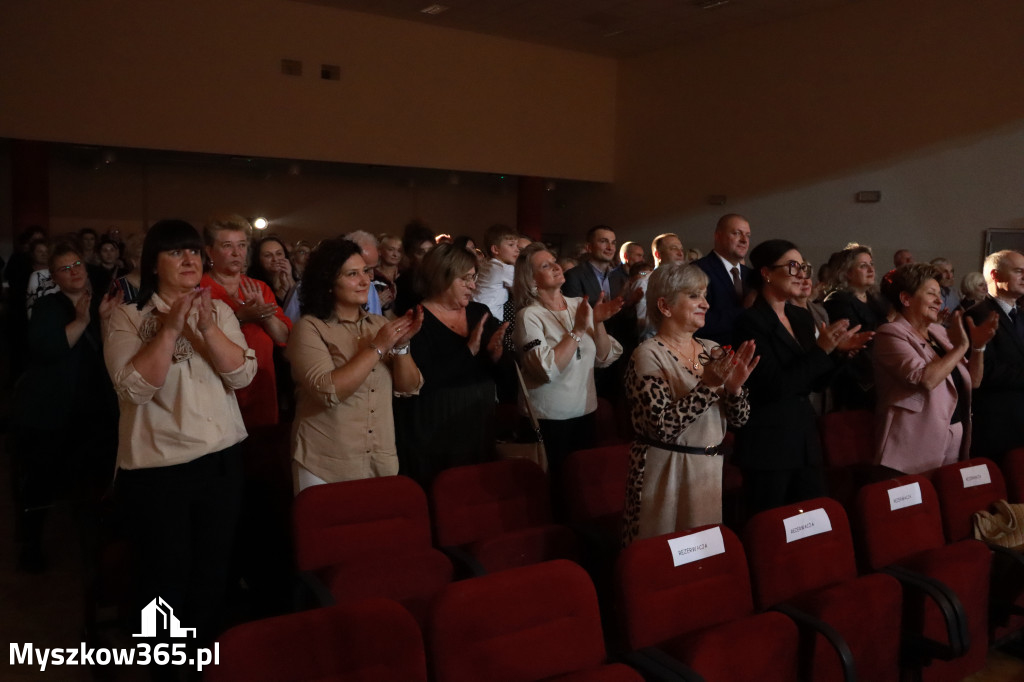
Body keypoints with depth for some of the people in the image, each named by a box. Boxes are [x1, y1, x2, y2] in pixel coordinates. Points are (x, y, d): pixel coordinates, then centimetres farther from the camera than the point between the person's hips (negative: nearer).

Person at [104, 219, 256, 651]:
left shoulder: (220, 311, 5)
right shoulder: (127, 318, -5)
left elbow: (243, 374, -7)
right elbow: (134, 388, -18)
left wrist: (207, 328, -20)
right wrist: (170, 329, -24)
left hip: (220, 461, 4)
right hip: (154, 469, -3)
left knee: (212, 574, 15)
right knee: (164, 580, 8)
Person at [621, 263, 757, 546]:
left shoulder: (712, 351, 5)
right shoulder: (648, 355, -13)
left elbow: (739, 419, 5)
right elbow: (663, 427, -22)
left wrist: (734, 386, -14)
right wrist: (708, 385, -26)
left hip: (713, 471, 6)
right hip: (667, 476, -6)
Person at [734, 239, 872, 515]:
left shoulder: (802, 317, 11)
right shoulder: (751, 321, -11)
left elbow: (816, 383, 14)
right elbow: (775, 385, -18)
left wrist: (836, 350, -1)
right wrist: (821, 350, -20)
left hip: (806, 438, 7)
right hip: (768, 443, -7)